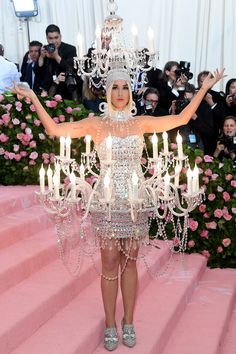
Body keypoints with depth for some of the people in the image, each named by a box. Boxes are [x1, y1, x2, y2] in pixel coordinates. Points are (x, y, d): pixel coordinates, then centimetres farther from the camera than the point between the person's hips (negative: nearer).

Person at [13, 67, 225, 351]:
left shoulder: (140, 123, 5)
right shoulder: (96, 124, -1)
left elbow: (181, 118, 5)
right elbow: (54, 129, -10)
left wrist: (204, 88, 4)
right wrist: (34, 98, -15)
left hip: (135, 200, 2)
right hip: (107, 200, -2)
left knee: (130, 262, 8)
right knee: (110, 264, 3)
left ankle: (128, 322, 21)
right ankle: (110, 325, 16)